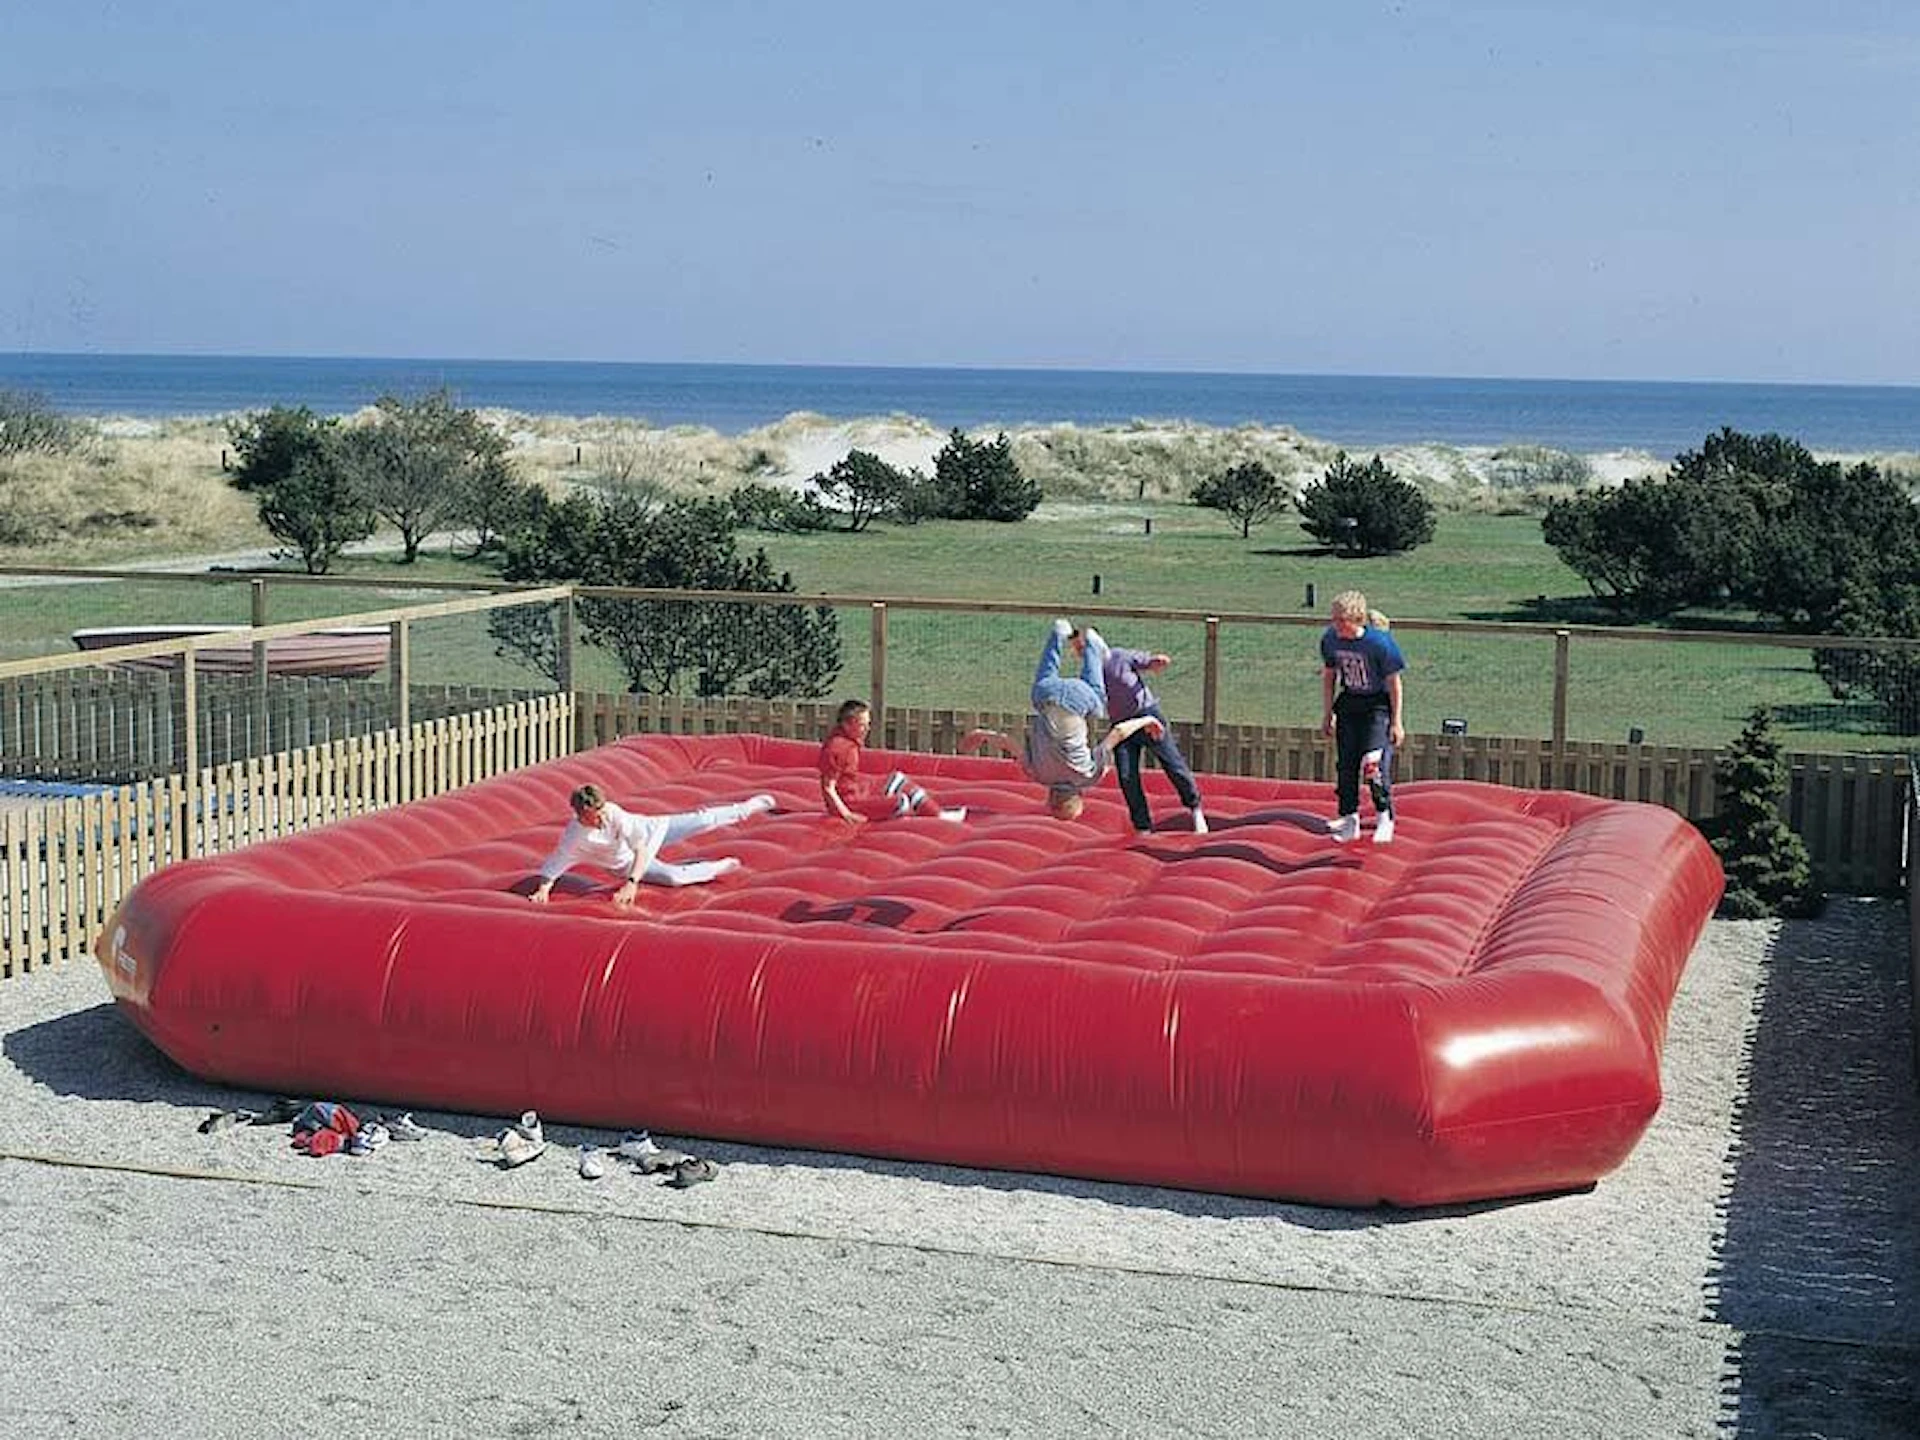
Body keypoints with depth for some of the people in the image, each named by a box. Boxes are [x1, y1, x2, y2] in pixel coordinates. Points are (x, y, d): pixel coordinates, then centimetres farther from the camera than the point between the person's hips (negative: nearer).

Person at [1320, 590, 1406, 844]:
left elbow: (1394, 683, -14)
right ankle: (1349, 819, 15)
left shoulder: (1379, 642, -23)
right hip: (1349, 703, 5)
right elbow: (1328, 675, 7)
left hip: (1378, 704, -5)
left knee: (1374, 762, -16)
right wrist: (1327, 713, 10)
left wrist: (1397, 722, -11)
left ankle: (1385, 818, 1)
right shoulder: (1330, 639, -9)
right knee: (1345, 763, 4)